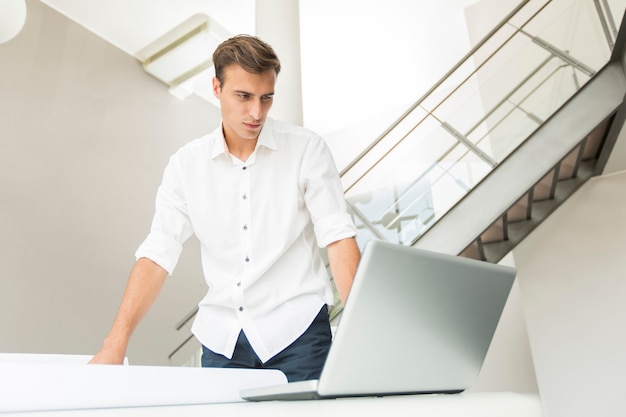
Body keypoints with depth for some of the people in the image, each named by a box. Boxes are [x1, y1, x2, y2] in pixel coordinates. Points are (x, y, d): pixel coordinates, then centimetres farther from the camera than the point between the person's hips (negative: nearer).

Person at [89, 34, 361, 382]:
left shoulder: (306, 149, -5)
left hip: (294, 328, -2)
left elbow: (338, 237, -10)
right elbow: (157, 254, -1)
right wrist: (116, 344, -9)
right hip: (222, 336, 3)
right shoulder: (187, 163, 2)